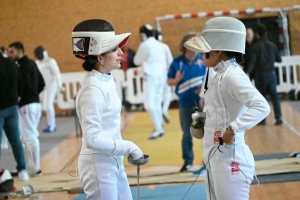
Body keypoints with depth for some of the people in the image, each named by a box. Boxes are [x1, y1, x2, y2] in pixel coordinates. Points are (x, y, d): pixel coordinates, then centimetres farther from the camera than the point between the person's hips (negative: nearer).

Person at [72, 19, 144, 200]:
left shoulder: (107, 80, 5)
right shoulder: (93, 89, -22)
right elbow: (92, 139, -25)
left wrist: (127, 151, 17)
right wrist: (128, 147, -19)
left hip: (112, 162, 9)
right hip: (99, 165, -9)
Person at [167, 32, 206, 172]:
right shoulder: (177, 62, -1)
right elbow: (169, 81, 3)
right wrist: (176, 80, -19)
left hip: (202, 102, -1)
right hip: (185, 104, 1)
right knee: (187, 135, 9)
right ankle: (188, 162, 18)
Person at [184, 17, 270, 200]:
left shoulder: (232, 75, -18)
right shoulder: (222, 75, 10)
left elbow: (261, 107, -30)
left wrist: (232, 130, -30)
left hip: (229, 158, -10)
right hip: (216, 157, 10)